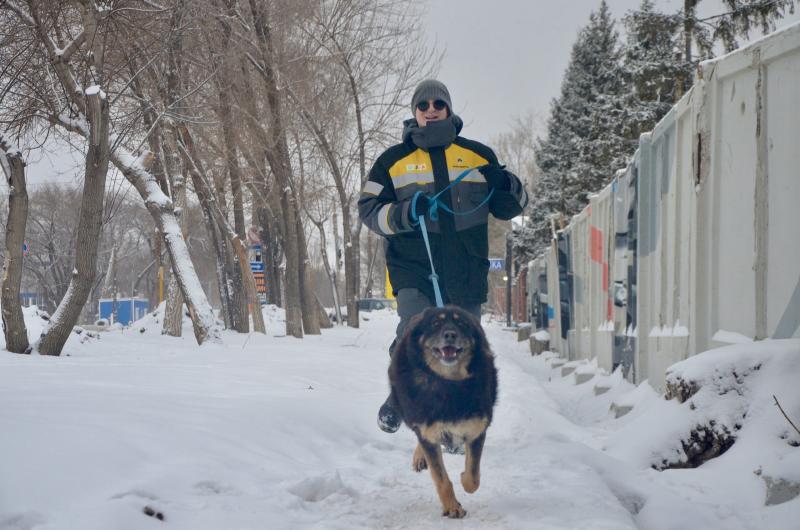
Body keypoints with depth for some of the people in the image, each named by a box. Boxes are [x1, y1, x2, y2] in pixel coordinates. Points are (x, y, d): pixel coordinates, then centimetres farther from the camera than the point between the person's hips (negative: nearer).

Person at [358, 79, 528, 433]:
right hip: (414, 270, -2)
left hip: (467, 271, 2)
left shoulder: (478, 155, 11)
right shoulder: (393, 160, 8)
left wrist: (506, 187, -8)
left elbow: (509, 207, 16)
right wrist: (402, 215, -15)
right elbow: (368, 208, 5)